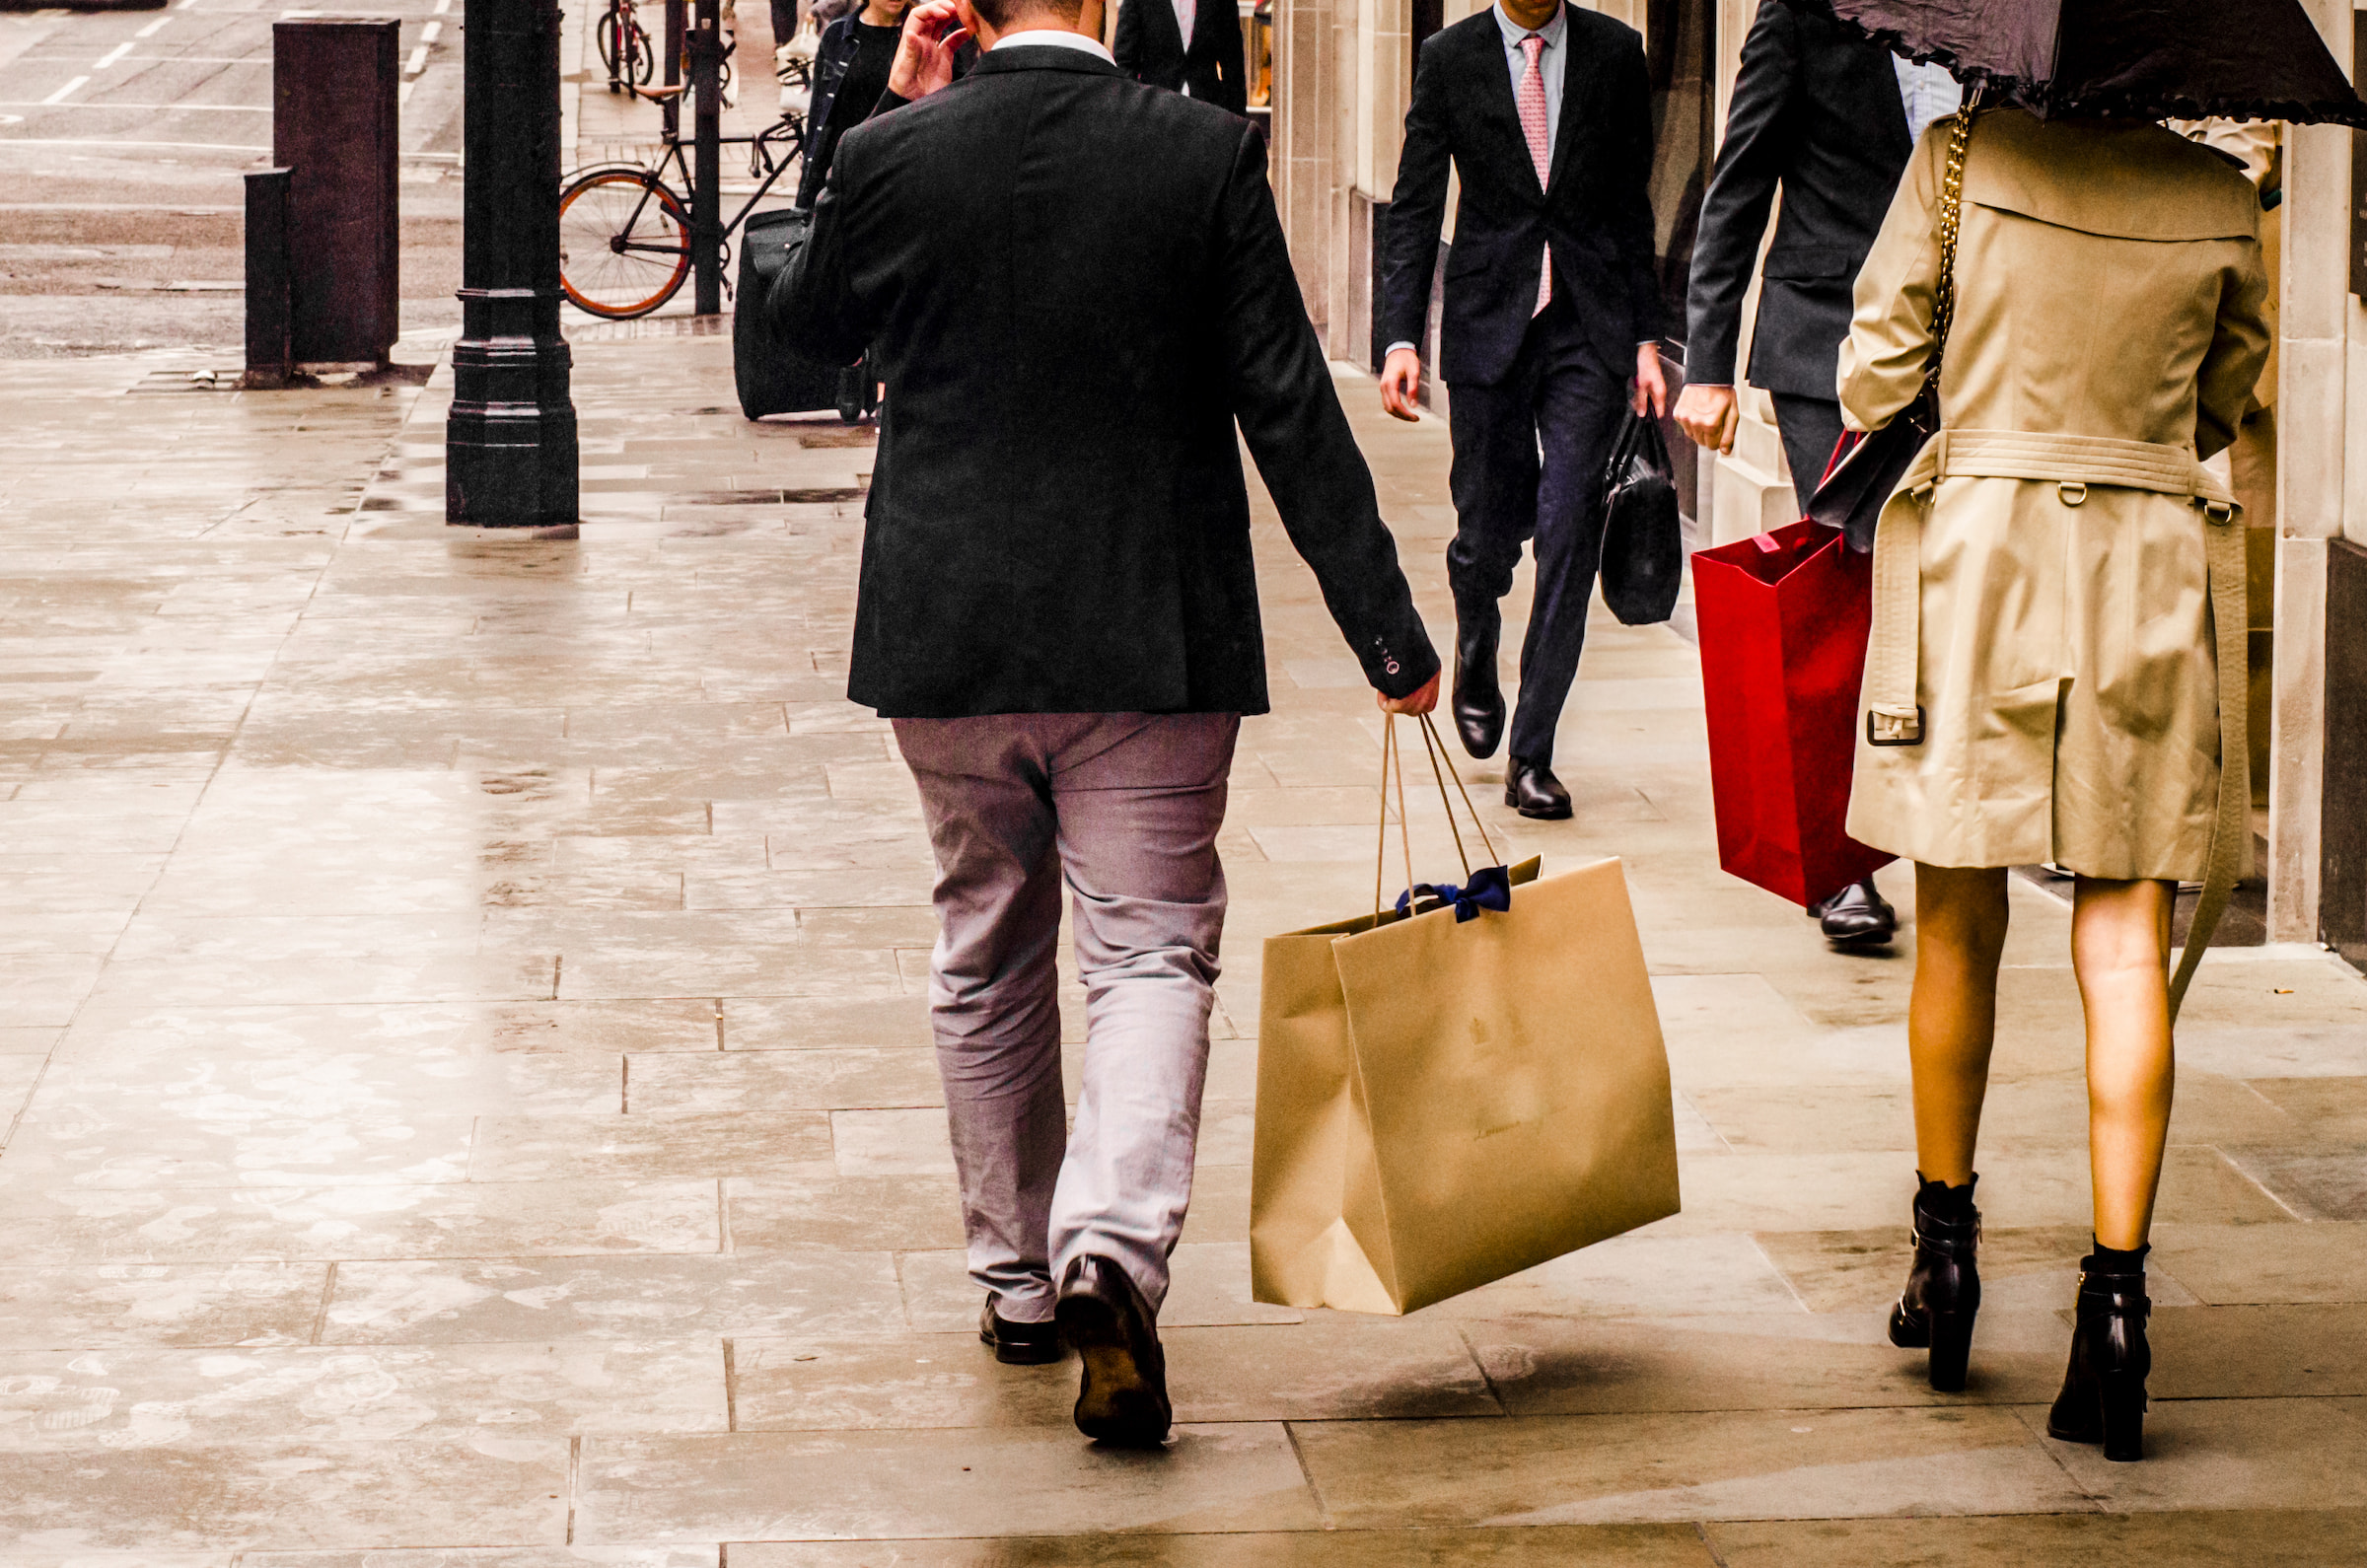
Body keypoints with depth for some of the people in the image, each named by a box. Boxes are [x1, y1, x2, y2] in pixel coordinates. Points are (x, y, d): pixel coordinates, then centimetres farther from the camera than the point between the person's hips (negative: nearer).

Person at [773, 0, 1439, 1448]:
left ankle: (1021, 1280, 27)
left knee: (989, 953, 17)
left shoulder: (893, 155, -5)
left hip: (947, 635, 2)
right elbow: (1289, 407, -8)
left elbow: (808, 330, 15)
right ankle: (1112, 1249, -18)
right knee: (1153, 947, 4)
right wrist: (1386, 628, -4)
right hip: (1152, 639, -2)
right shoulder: (1206, 154, -9)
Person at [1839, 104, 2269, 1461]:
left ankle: (1946, 1244, 24)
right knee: (2127, 949, 0)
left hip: (1974, 551, -1)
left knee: (1960, 931, 13)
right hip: (2157, 571, 1)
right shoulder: (2223, 201, 1)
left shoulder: (1965, 156, -6)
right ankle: (2118, 1289, -7)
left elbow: (1878, 366, -2)